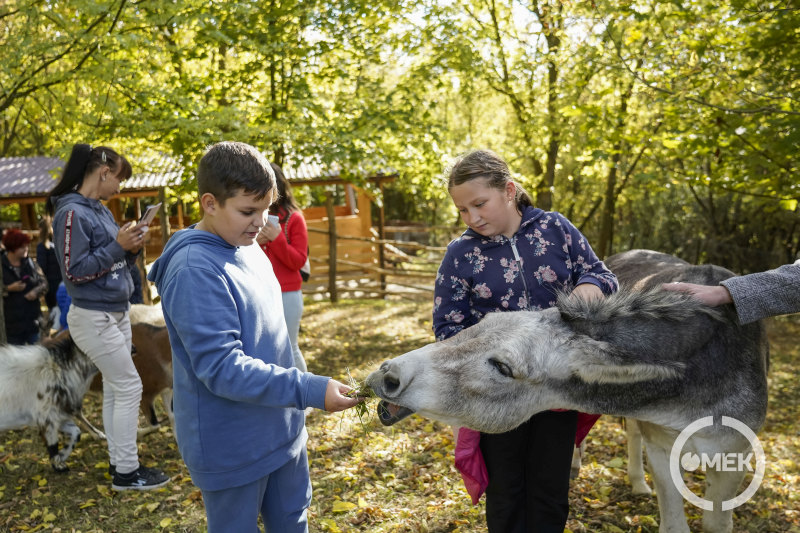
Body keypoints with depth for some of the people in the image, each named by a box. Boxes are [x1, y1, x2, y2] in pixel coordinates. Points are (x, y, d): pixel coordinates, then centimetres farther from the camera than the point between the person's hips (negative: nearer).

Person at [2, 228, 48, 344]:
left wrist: (36, 291, -12)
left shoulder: (30, 263, 3)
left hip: (32, 319, 3)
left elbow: (43, 282, 6)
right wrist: (9, 288, -18)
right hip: (12, 322, -3)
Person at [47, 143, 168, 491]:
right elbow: (74, 271, -19)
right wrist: (117, 246, -20)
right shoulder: (72, 213, -15)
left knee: (115, 390, 13)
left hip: (117, 312, 9)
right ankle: (126, 472, 7)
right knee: (129, 387, -4)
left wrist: (131, 248, -1)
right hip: (93, 316, -9)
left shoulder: (102, 210, 10)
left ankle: (119, 462, 24)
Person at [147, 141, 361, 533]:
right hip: (232, 446, -7)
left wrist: (303, 386, 18)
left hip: (281, 427, 8)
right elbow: (222, 368, -28)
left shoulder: (247, 247, 2)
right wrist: (310, 390, -31)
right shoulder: (195, 271, -25)